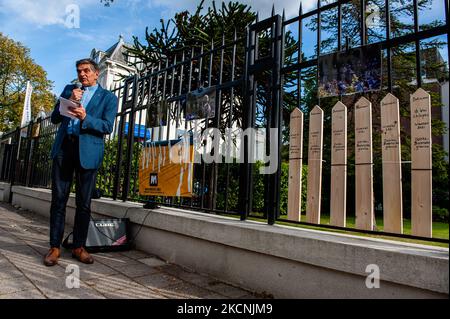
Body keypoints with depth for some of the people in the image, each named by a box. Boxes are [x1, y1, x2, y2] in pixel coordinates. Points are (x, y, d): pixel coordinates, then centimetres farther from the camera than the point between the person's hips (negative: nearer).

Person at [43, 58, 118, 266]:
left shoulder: (108, 97, 8)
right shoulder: (69, 90, 19)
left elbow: (107, 127, -4)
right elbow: (55, 118, 13)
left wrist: (85, 118, -20)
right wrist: (69, 100, -2)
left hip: (87, 151, -3)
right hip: (63, 147, 3)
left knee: (84, 202, 2)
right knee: (59, 199, 2)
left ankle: (79, 247, 13)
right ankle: (55, 247, 11)